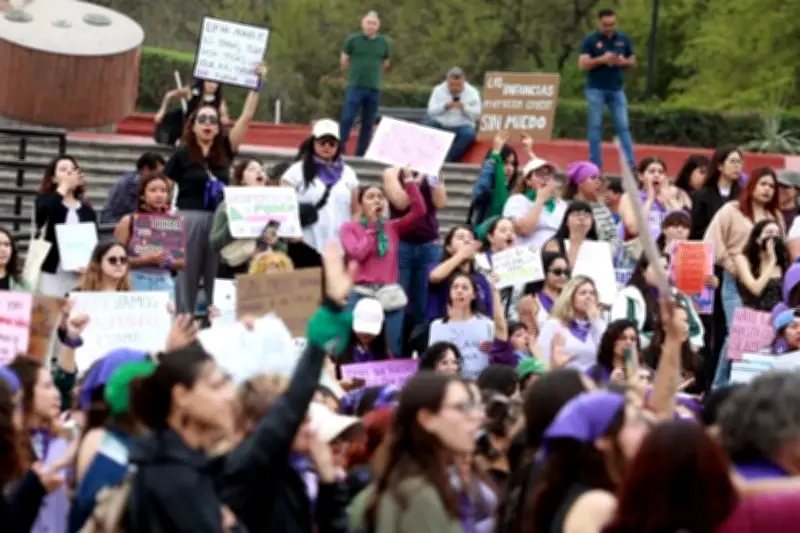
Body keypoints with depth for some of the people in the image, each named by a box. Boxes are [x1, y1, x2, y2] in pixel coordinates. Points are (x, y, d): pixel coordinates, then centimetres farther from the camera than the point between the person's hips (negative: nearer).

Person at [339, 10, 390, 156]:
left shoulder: (383, 42, 5)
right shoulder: (353, 39, -3)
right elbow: (344, 60, 8)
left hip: (374, 89, 3)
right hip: (355, 87, -3)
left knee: (368, 123, 6)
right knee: (347, 119, -10)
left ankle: (361, 154, 11)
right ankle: (338, 150, -9)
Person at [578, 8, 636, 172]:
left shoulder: (624, 39, 6)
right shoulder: (590, 41, -3)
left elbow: (633, 62, 13)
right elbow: (582, 64, -9)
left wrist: (623, 62, -10)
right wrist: (602, 59, -23)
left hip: (617, 89, 2)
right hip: (596, 89, -2)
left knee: (623, 126, -2)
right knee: (595, 126, 1)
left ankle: (631, 163, -5)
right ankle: (595, 164, 5)